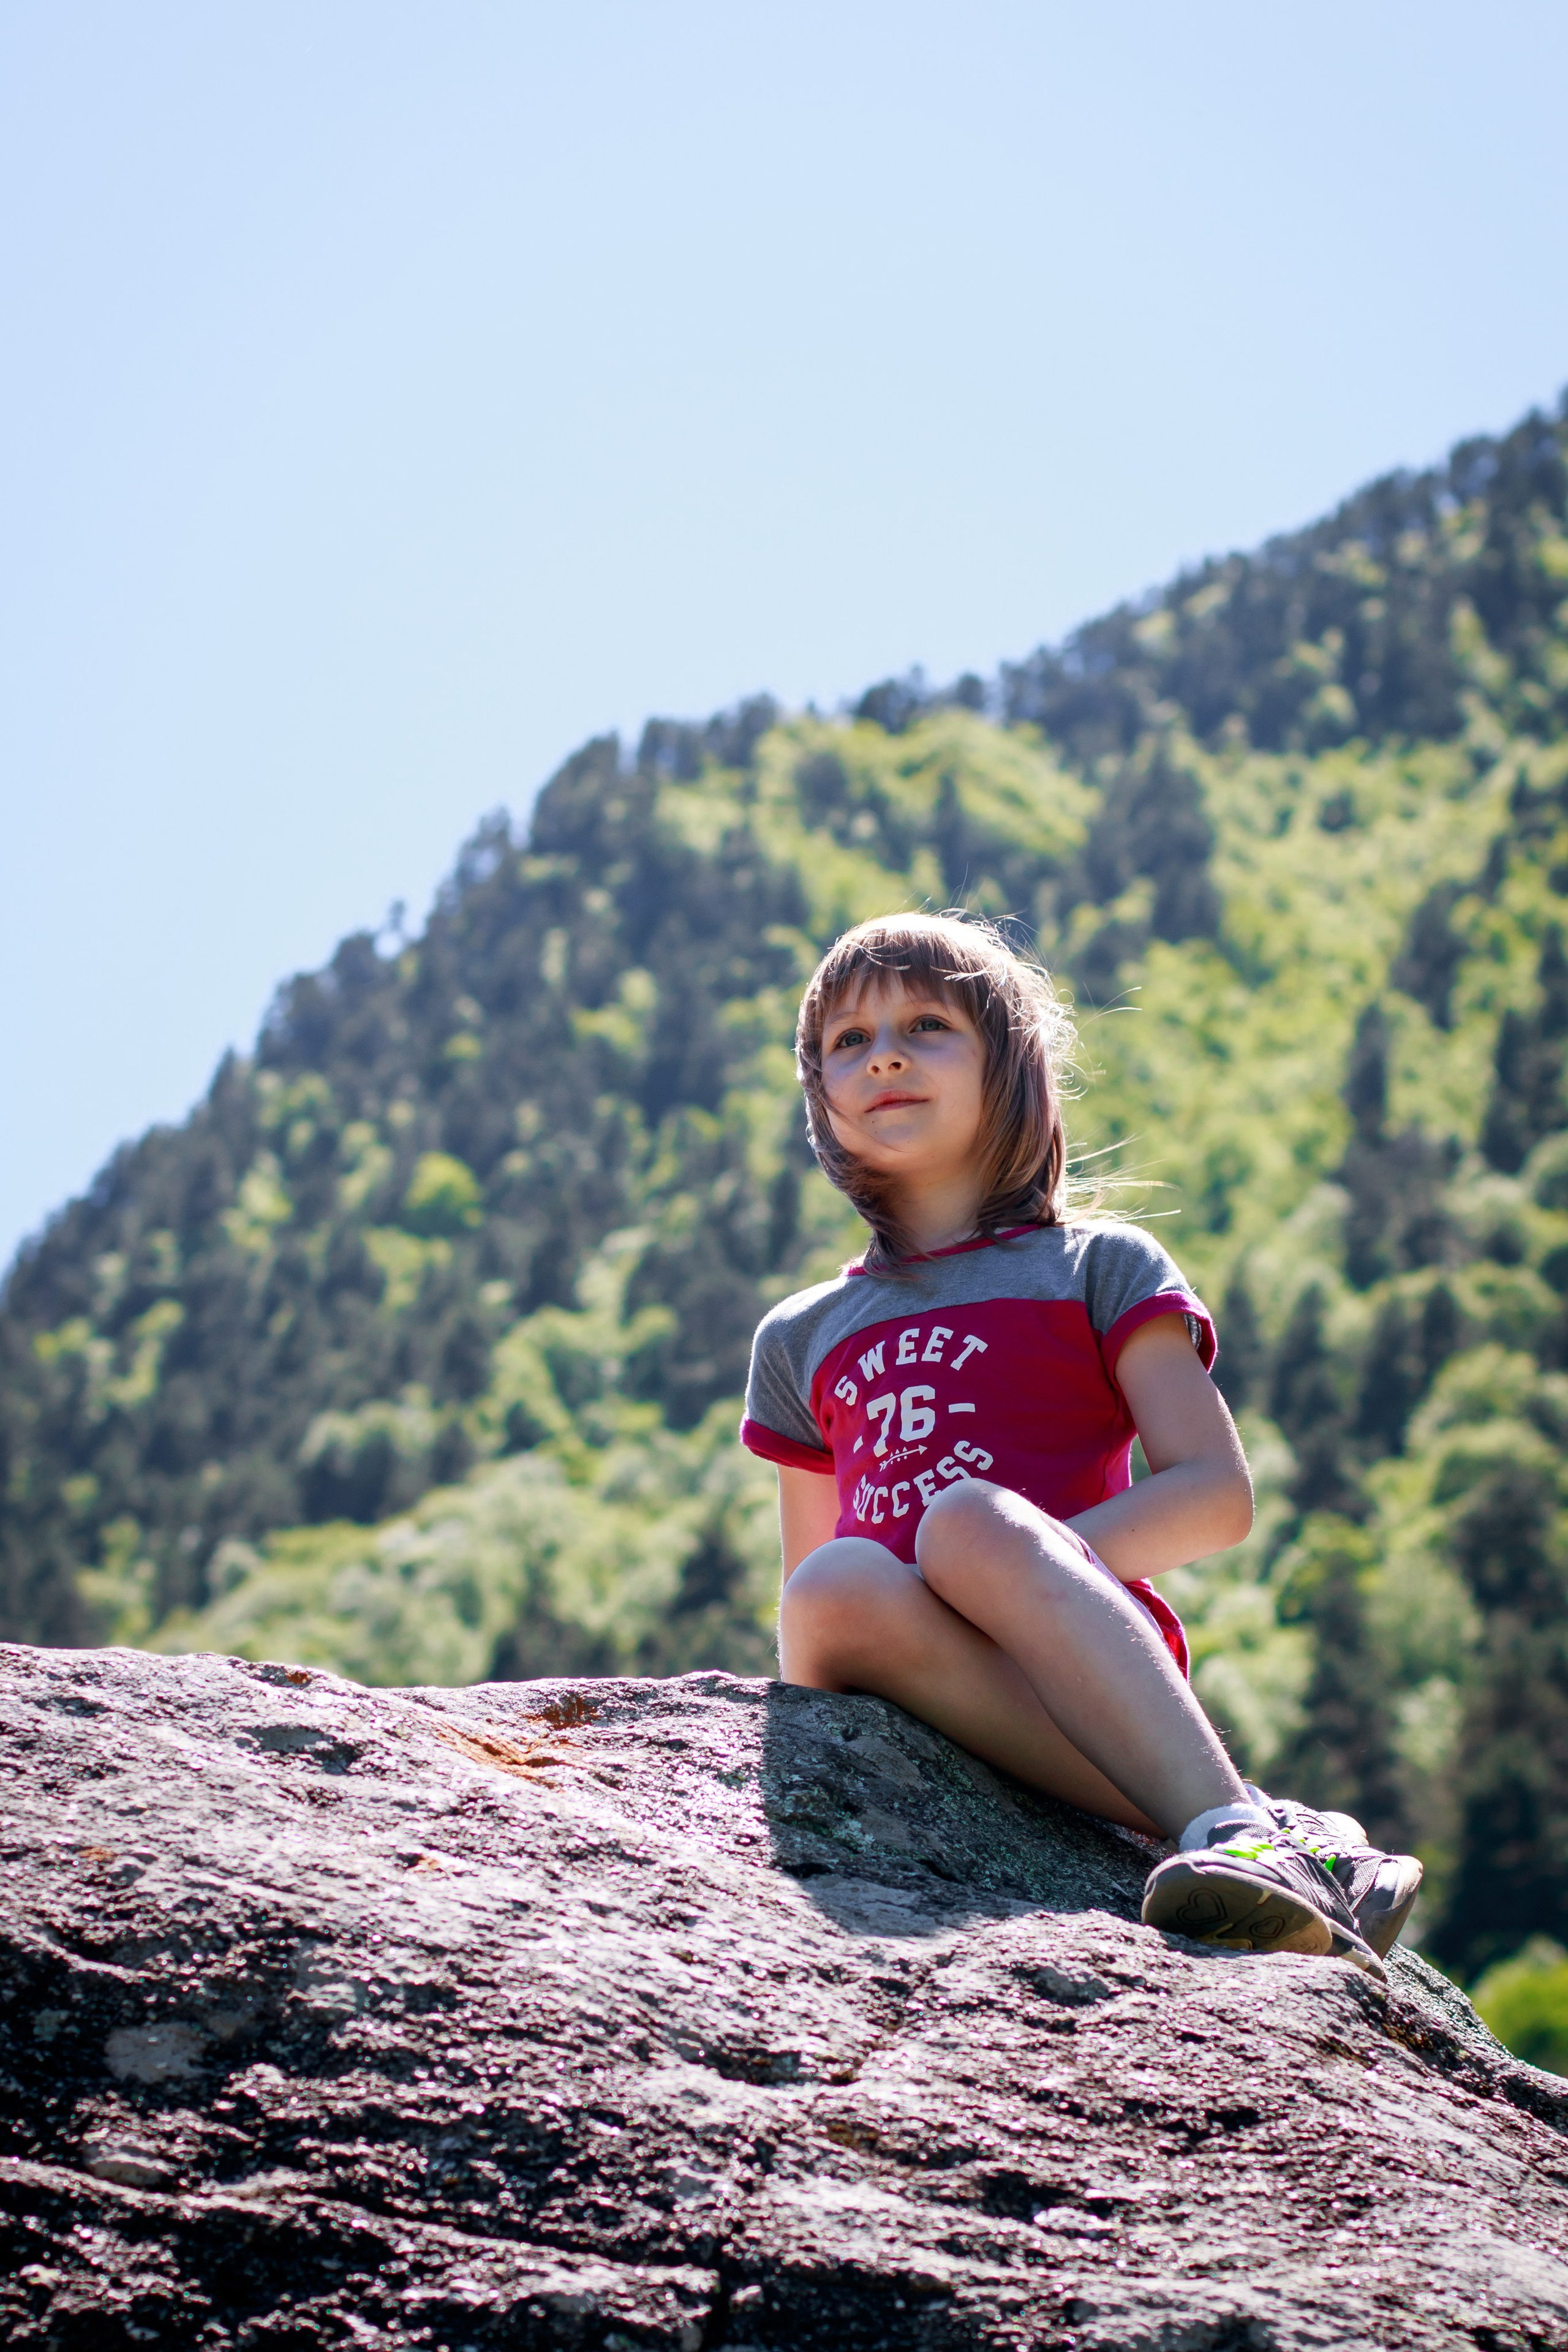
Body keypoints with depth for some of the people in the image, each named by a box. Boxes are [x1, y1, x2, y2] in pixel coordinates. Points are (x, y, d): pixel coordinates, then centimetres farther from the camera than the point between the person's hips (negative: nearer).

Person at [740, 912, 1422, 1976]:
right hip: (917, 1687, 2)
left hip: (1102, 1657, -2)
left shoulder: (1097, 1266, 16)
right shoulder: (800, 1339, 28)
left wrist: (1020, 1565, -13)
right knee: (835, 1590, -34)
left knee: (971, 1518, -35)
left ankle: (1234, 1826, -45)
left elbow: (1217, 1496, 3)